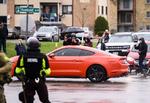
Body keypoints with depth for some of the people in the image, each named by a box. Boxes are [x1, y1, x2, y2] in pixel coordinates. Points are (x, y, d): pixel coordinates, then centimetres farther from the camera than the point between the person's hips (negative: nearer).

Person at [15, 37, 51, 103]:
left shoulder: (22, 57, -7)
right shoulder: (43, 57, -10)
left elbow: (17, 71, -1)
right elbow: (47, 71, -6)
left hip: (27, 83, 0)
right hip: (40, 82, 0)